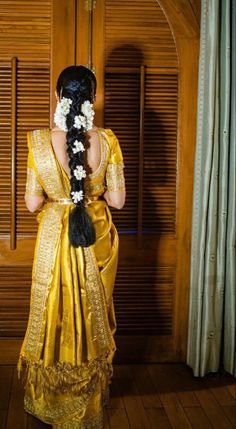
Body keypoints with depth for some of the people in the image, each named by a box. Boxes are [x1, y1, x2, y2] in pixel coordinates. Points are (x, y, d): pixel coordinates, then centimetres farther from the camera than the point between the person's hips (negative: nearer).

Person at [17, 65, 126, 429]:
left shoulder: (40, 141, -14)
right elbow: (117, 199, -7)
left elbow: (32, 203, -9)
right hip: (97, 238, 1)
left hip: (54, 238, -1)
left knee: (54, 317, 17)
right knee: (93, 318, 18)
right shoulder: (107, 140, -12)